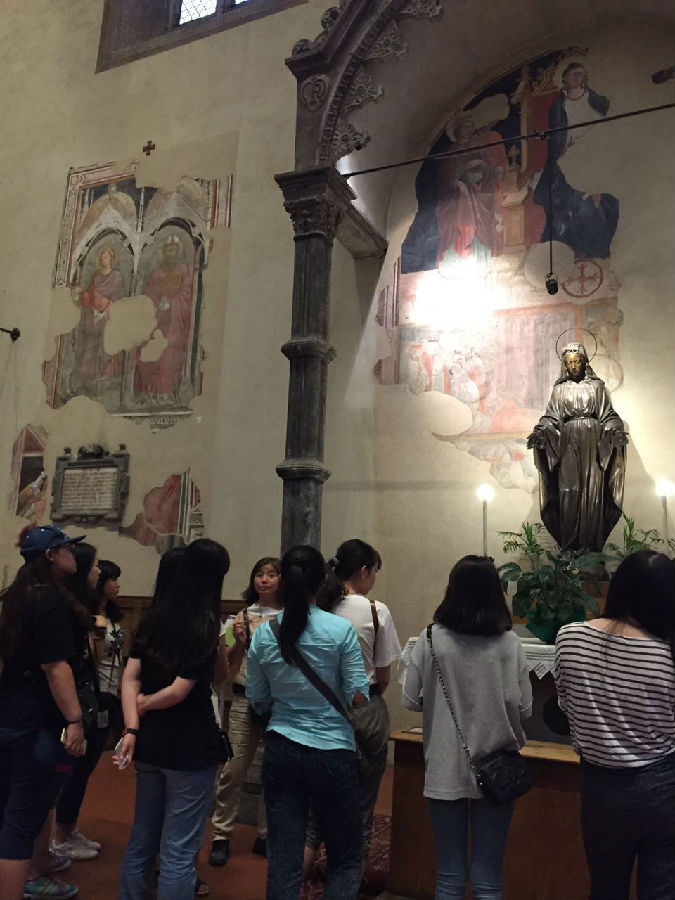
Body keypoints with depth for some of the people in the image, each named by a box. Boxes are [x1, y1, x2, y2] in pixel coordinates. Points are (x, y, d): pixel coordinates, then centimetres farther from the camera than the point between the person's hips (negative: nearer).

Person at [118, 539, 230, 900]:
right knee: (179, 851, 6)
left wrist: (132, 727, -10)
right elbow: (179, 690, -20)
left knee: (141, 840, 21)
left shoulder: (154, 617, 3)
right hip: (190, 749, -6)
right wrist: (145, 702, -3)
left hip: (149, 746, 7)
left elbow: (130, 676, 1)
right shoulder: (205, 624, -16)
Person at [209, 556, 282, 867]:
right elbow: (230, 666, 7)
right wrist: (239, 642, -10)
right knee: (232, 770, 3)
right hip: (245, 699, 1)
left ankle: (266, 835, 28)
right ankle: (221, 836, 21)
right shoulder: (244, 616, 4)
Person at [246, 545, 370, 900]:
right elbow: (358, 698, -10)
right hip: (333, 753, -3)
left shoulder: (263, 633, -2)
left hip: (281, 751, 3)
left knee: (283, 860, 12)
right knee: (346, 859, 14)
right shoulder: (341, 630, -12)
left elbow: (257, 702, 6)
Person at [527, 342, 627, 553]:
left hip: (593, 445, 0)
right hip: (568, 445, 0)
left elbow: (607, 415, 6)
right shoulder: (559, 389, 11)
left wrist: (616, 431, -12)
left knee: (592, 492, -3)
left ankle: (590, 542, 3)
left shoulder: (597, 386, 9)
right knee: (569, 493, -4)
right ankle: (571, 544, 1)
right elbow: (551, 417, 6)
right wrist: (539, 432, -12)